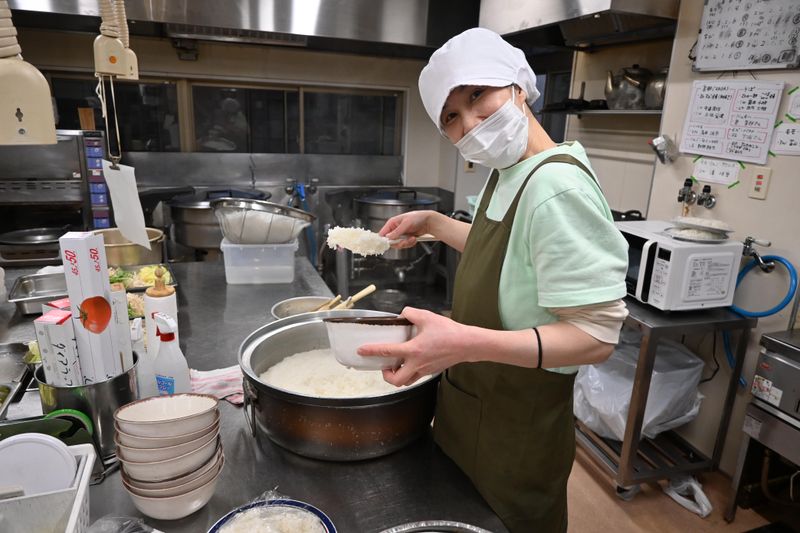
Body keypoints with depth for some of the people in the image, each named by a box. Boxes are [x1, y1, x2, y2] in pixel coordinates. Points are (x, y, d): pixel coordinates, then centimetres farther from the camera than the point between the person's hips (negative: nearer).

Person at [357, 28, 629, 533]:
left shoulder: (557, 187, -28)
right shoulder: (506, 172, 1)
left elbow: (596, 336, -29)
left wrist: (469, 342, -41)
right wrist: (435, 223, 10)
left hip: (517, 429, -8)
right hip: (468, 405, 9)